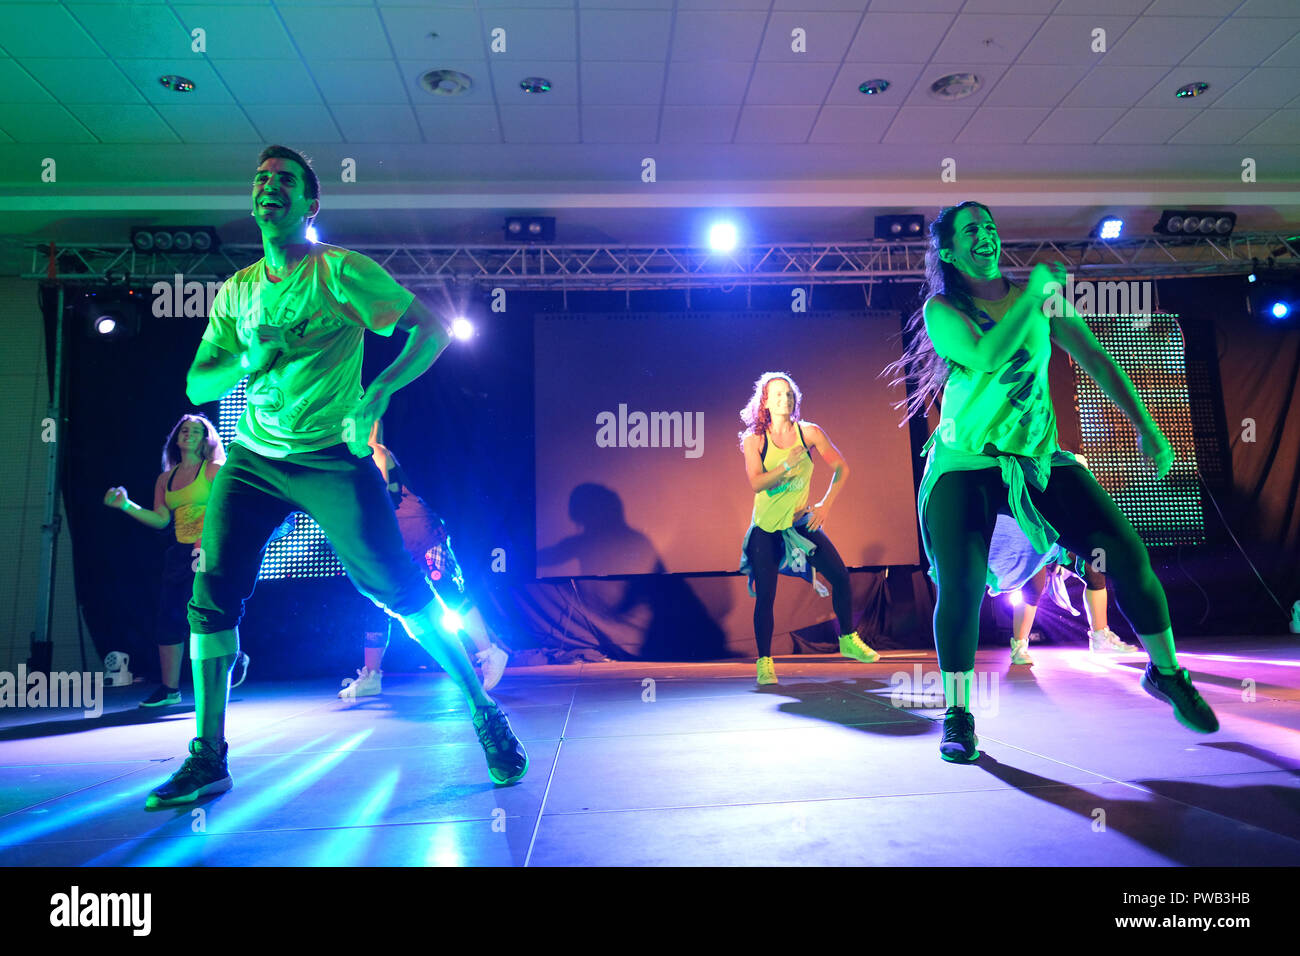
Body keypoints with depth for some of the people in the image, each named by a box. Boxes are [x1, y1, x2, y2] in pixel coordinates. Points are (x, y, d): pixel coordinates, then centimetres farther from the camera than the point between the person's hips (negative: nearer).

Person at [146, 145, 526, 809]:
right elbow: (197, 387, 12)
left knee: (400, 590, -8)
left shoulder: (340, 271, -2)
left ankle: (485, 714, 7)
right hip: (251, 459, 5)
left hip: (330, 460, -5)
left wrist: (380, 391, -21)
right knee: (212, 592, -4)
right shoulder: (237, 291, 13)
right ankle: (208, 759, 9)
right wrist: (248, 360, -9)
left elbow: (433, 328, -8)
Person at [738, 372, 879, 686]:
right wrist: (787, 464, -34)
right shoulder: (754, 439, -9)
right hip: (765, 528, -2)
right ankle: (764, 662, 9)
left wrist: (826, 505, -3)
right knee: (765, 596, -4)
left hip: (801, 521, 2)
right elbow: (756, 483, -21)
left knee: (840, 576, -1)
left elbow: (841, 467, 3)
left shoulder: (809, 433, -5)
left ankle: (848, 641, 22)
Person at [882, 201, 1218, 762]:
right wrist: (1034, 295, -13)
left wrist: (1146, 427, 4)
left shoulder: (1040, 296, 9)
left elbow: (1095, 359, 9)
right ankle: (958, 716, 4)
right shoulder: (940, 309, -2)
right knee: (961, 585, -15)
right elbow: (985, 359, -21)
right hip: (966, 467, -3)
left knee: (1127, 553, -2)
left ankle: (1165, 673, 24)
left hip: (1038, 460, 4)